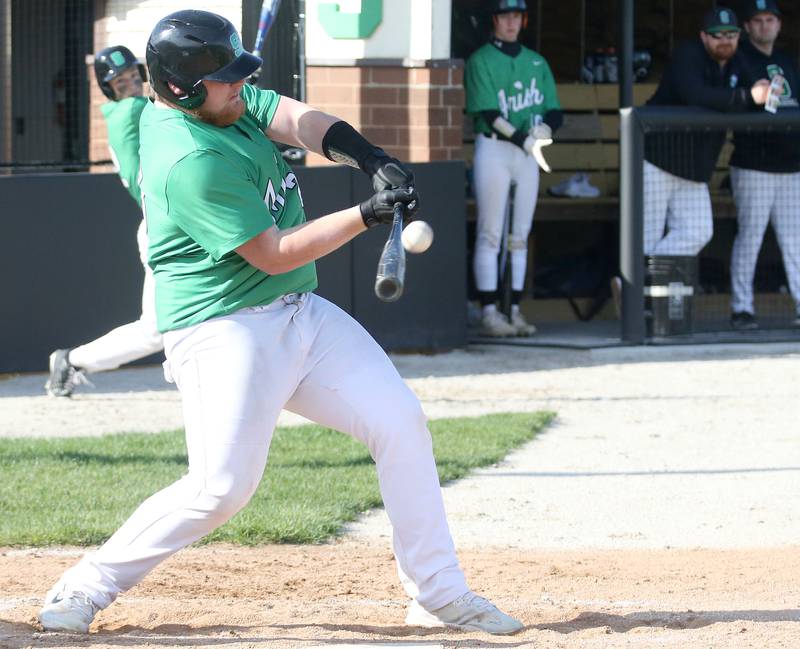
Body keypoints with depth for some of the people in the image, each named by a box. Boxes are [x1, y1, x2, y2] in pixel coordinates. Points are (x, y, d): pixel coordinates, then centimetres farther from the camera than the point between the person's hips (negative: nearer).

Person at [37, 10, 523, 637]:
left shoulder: (231, 103, 5)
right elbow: (273, 255, -19)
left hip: (301, 315, 9)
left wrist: (372, 160, -27)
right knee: (223, 486, -18)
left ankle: (438, 595, 6)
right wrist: (366, 215, -20)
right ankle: (88, 586, -1)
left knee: (401, 423, 1)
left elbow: (296, 119, -9)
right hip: (224, 330, -9)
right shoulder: (192, 160, -22)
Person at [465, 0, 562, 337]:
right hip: (493, 148, -5)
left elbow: (554, 113, 9)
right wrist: (525, 140, -22)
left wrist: (541, 131, -13)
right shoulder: (480, 61, -2)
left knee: (520, 235, 6)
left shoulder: (537, 63, 14)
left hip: (528, 154, 5)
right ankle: (489, 313, -8)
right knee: (490, 234, -7)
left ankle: (515, 312, 9)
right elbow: (490, 115, -12)